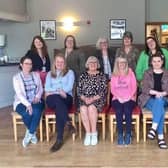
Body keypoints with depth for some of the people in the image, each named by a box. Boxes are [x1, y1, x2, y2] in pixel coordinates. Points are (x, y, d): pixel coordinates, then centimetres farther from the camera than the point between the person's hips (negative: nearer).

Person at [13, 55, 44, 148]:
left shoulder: (36, 75, 13)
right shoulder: (16, 77, 0)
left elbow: (41, 88, 12)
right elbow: (19, 93, -11)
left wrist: (38, 96, -12)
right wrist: (27, 104, -26)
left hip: (35, 101, 2)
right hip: (22, 102, -2)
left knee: (36, 111, -33)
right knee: (27, 113, -34)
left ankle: (29, 134, -17)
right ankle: (33, 133, -6)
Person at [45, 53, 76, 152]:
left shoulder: (70, 72, 18)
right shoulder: (50, 74, 24)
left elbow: (69, 87, 1)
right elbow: (47, 89, 8)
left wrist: (53, 91, -9)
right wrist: (59, 91, -11)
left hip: (66, 98, -1)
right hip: (52, 99, 1)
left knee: (59, 110, -37)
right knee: (57, 98, -39)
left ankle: (59, 139, -37)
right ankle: (68, 123, -41)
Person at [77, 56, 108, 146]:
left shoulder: (102, 76, 9)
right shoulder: (83, 75, 15)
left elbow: (104, 91, -1)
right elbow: (78, 90, 8)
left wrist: (93, 98, -15)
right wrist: (84, 98, -11)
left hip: (98, 99, -2)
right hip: (84, 99, 2)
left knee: (91, 108, -34)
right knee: (83, 109, -31)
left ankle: (94, 133, -19)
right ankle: (88, 133, -21)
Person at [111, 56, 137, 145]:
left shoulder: (130, 73, 11)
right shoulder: (114, 75, 15)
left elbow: (134, 88, 4)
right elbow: (112, 89, 7)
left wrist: (128, 97, -11)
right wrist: (118, 97, -10)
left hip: (129, 98, 0)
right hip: (117, 98, 1)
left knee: (127, 111, -32)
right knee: (119, 111, -31)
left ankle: (128, 134, -25)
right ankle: (120, 134, -27)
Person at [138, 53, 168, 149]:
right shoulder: (147, 73, 9)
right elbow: (145, 89, -3)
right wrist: (156, 92, -18)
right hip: (149, 99, -1)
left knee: (159, 102, -37)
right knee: (160, 109, -34)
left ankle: (153, 128, -39)